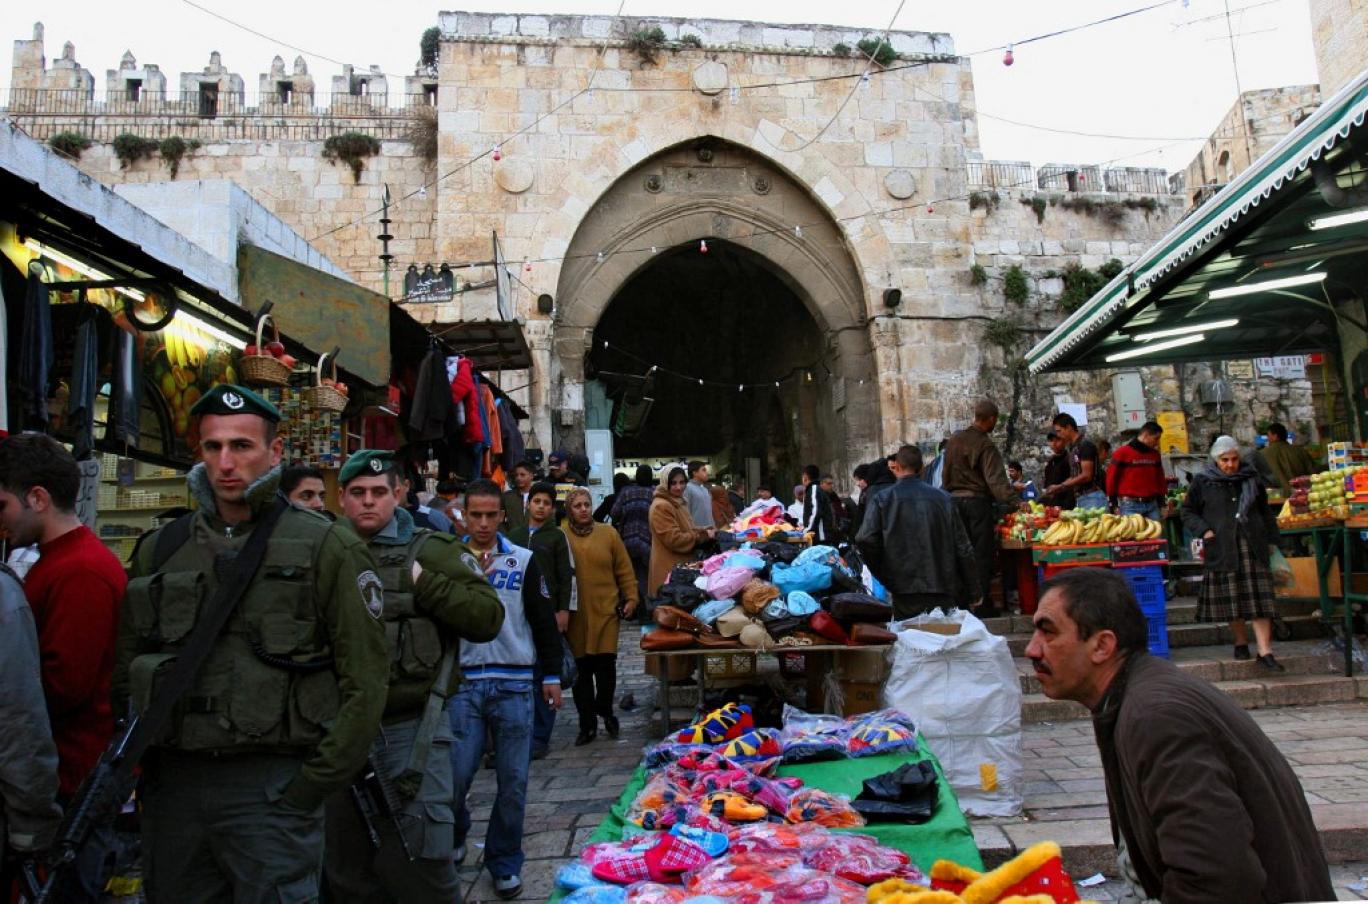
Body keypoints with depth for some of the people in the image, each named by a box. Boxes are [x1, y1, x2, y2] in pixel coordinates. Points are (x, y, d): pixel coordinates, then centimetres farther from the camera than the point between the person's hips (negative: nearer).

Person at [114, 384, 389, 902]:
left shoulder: (326, 547, -6)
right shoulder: (159, 551, 8)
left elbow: (366, 679, -8)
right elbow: (125, 669, 17)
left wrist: (313, 785, -10)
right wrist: (131, 755, 7)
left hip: (272, 782, -4)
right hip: (172, 779, 5)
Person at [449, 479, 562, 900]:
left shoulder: (524, 561, 4)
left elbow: (544, 621, 6)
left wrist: (551, 676, 4)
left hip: (514, 684, 0)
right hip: (463, 682, 0)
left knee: (513, 781, 4)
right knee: (455, 775, 0)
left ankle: (505, 863, 22)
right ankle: (454, 839, 30)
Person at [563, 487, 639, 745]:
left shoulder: (608, 533, 4)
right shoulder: (561, 537, 0)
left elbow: (624, 569, 7)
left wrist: (631, 598, 3)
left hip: (605, 611, 0)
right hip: (575, 615, 0)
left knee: (606, 666, 0)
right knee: (582, 671, 5)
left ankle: (604, 710, 26)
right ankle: (587, 724, 18)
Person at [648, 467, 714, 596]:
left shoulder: (677, 503, 14)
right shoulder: (661, 506, -18)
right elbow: (675, 540, -23)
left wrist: (705, 530, 5)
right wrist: (703, 536, -17)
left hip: (682, 565, 10)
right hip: (669, 569, -10)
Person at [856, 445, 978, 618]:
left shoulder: (882, 499, -3)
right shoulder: (943, 498, 1)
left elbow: (865, 540, -16)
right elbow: (963, 546, 3)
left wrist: (884, 577, -1)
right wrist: (971, 591, 10)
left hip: (905, 591, -1)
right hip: (944, 592, 2)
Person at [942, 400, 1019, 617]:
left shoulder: (953, 440, 10)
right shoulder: (985, 445, -12)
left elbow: (945, 475, 15)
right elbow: (996, 479, -21)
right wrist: (1014, 502, -25)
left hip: (954, 501, 7)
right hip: (978, 502, -6)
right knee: (982, 555, 0)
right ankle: (981, 605, 0)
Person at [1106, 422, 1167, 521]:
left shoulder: (1155, 454, 14)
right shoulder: (1122, 453, -4)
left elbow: (1160, 479, 21)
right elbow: (1112, 478, -2)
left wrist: (1161, 505, 17)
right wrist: (1115, 506, -3)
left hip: (1152, 505, 6)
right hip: (1130, 505, -5)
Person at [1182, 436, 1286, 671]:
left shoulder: (1251, 479, 10)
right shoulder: (1202, 481, 2)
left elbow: (1265, 513, 19)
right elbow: (1188, 512, 6)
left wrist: (1272, 541, 14)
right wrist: (1204, 531, -9)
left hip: (1252, 548, 1)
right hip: (1221, 549, -1)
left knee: (1258, 599, -4)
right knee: (1230, 599, 4)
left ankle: (1265, 652, -4)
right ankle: (1241, 642, 23)